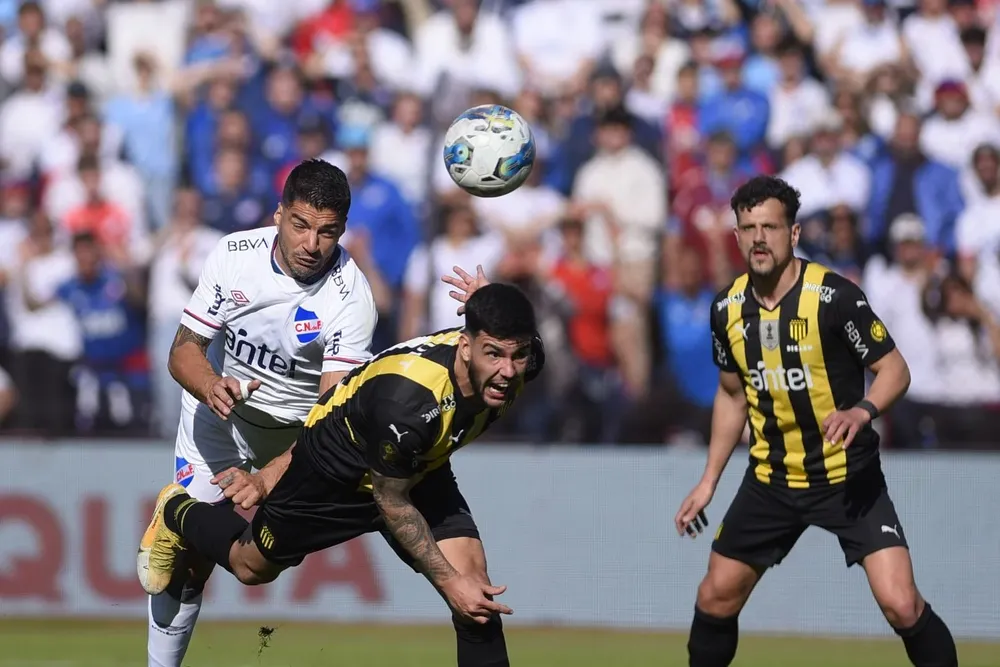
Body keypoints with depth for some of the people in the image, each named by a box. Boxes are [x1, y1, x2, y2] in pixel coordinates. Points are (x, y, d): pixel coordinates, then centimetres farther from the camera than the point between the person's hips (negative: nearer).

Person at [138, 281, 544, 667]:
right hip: (335, 473, -5)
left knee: (476, 590, -15)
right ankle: (178, 513, 48)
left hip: (419, 471, 5)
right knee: (252, 567, 19)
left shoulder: (517, 367, -24)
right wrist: (448, 582, -23)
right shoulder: (407, 396, -42)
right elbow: (391, 501, -26)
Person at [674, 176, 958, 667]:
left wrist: (862, 410, -34)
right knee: (716, 598, 10)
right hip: (771, 479, 5)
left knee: (901, 605, -17)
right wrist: (709, 481, 14)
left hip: (849, 477, -5)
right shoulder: (727, 309, -1)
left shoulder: (835, 296, -18)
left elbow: (895, 369, -14)